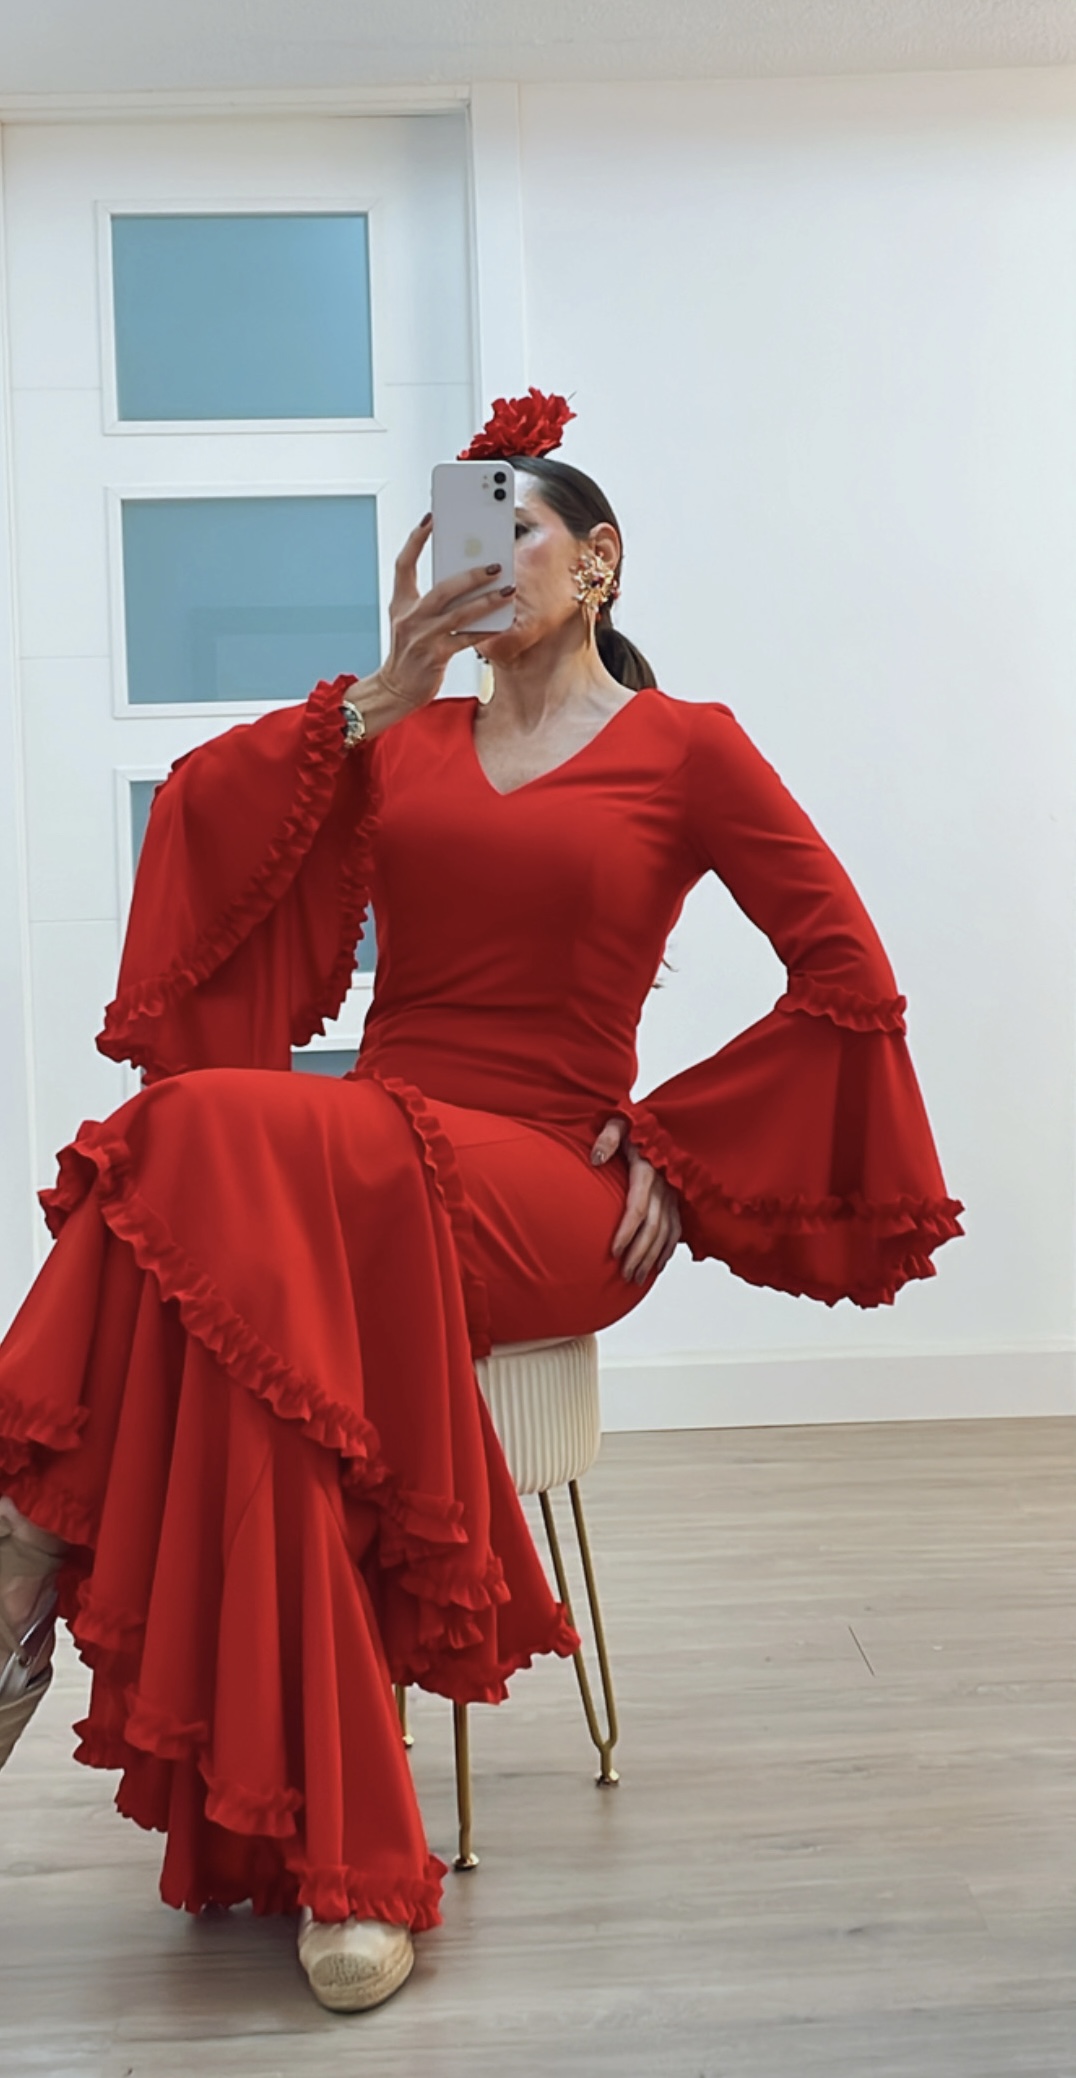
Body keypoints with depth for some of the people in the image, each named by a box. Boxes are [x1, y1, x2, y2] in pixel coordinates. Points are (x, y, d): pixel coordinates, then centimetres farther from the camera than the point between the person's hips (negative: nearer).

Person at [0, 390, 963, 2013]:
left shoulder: (687, 748, 8)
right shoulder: (404, 740, 21)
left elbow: (850, 980, 4)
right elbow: (206, 816, 3)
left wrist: (675, 1155, -2)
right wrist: (386, 693, -7)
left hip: (548, 1192, -4)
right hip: (360, 1154, 4)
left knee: (233, 1141, -34)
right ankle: (336, 1854, -28)